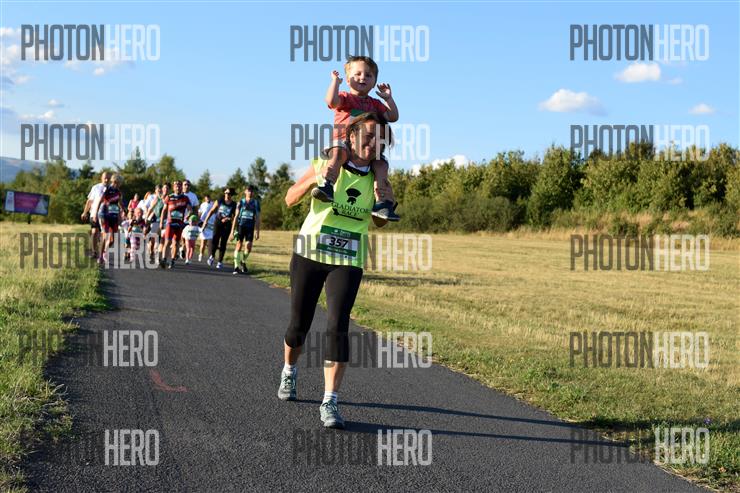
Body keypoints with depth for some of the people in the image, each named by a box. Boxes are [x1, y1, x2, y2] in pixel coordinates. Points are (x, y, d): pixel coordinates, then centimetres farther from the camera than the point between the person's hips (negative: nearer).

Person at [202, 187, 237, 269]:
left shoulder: (234, 205, 1)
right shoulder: (219, 202, 4)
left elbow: (234, 217, 4)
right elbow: (211, 211, 11)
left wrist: (228, 219, -15)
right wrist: (206, 220, 6)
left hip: (227, 225, 0)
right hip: (217, 222, 0)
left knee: (223, 243, -1)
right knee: (215, 240, -15)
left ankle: (220, 261, 8)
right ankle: (212, 256, 8)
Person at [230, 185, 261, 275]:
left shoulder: (256, 203, 8)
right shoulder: (240, 202, 4)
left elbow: (257, 218, 8)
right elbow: (236, 217, 4)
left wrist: (257, 232, 1)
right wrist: (232, 230, -1)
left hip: (250, 227, 1)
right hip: (241, 226, -1)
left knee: (248, 247, -9)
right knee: (239, 245, -8)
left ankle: (243, 262, 18)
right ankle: (236, 266, -2)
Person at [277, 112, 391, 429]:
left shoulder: (376, 177, 3)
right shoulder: (328, 164, -4)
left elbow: (380, 222, 11)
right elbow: (290, 199, -3)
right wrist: (314, 179, -20)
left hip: (348, 262, 1)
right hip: (309, 254, -1)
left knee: (338, 327, -14)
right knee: (299, 323, 10)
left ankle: (329, 403, -12)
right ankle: (288, 373, 40)